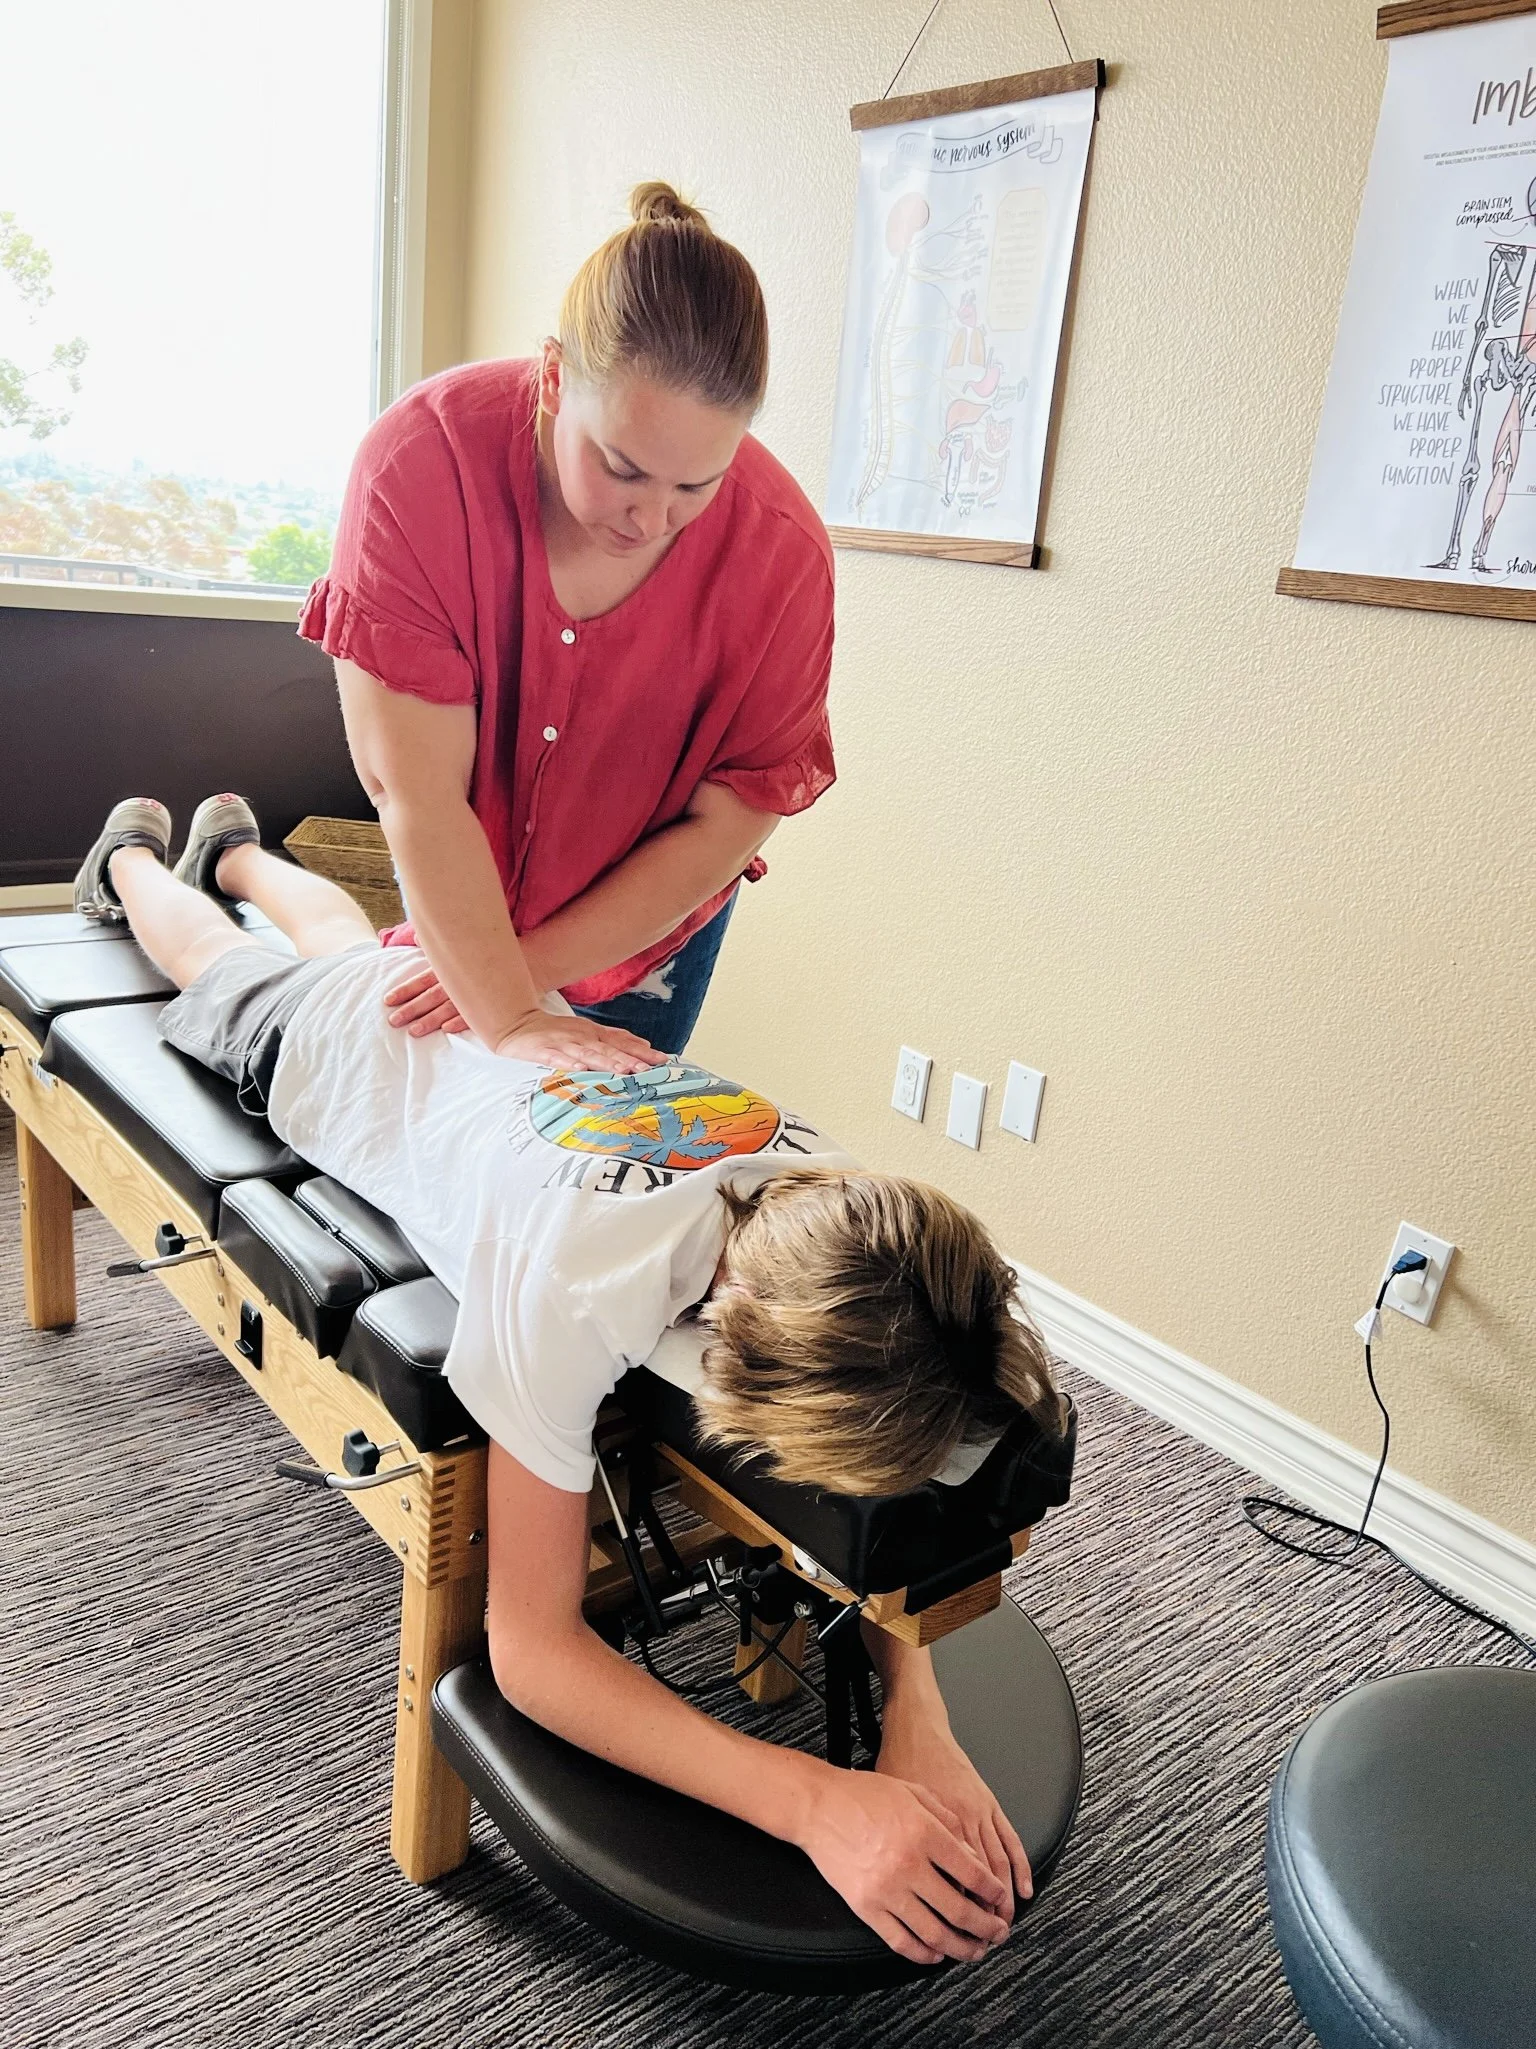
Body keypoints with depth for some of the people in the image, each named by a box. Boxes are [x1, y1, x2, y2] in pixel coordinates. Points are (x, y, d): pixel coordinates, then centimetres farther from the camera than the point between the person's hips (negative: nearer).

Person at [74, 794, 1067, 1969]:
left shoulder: (846, 1213, -37)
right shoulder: (578, 1289, -52)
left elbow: (871, 1473, -23)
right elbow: (528, 1646, -44)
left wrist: (919, 1715, -39)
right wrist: (814, 1802, -53)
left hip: (507, 1000, 4)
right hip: (325, 1046, -3)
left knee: (343, 933, 39)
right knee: (217, 960, 33)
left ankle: (235, 846, 70)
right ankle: (131, 853, 65)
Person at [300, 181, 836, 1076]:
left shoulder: (782, 554, -28)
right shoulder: (423, 459, -30)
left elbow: (725, 824, -20)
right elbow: (417, 789, -30)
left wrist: (528, 964, -22)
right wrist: (511, 1021, -34)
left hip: (651, 920, 0)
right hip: (450, 894, 0)